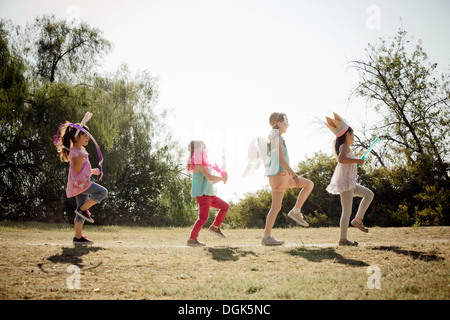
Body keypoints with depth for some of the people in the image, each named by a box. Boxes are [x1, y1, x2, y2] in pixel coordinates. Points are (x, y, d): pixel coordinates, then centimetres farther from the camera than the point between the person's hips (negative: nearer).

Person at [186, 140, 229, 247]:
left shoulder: (202, 164, 19)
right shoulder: (199, 164, -14)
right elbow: (210, 177, -23)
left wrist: (221, 178, 13)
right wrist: (222, 178, -8)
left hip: (209, 194, 10)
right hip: (202, 195, -10)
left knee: (225, 206, 13)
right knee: (203, 217, -12)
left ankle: (215, 227, 13)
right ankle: (192, 239, -7)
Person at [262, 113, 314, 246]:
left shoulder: (274, 138, 16)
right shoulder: (278, 139, -14)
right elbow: (281, 160, -23)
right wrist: (295, 175, -22)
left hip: (283, 175, 10)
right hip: (279, 174, -10)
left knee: (309, 184, 10)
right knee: (276, 207, -5)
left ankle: (295, 211, 5)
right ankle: (266, 237, 1)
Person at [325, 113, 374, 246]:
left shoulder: (342, 146, 18)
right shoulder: (345, 146, -12)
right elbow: (341, 159, -32)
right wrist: (357, 160, -24)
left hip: (349, 182, 10)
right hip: (345, 182, -10)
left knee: (369, 194, 16)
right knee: (347, 210, -7)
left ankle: (358, 219, 9)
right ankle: (343, 239, -4)